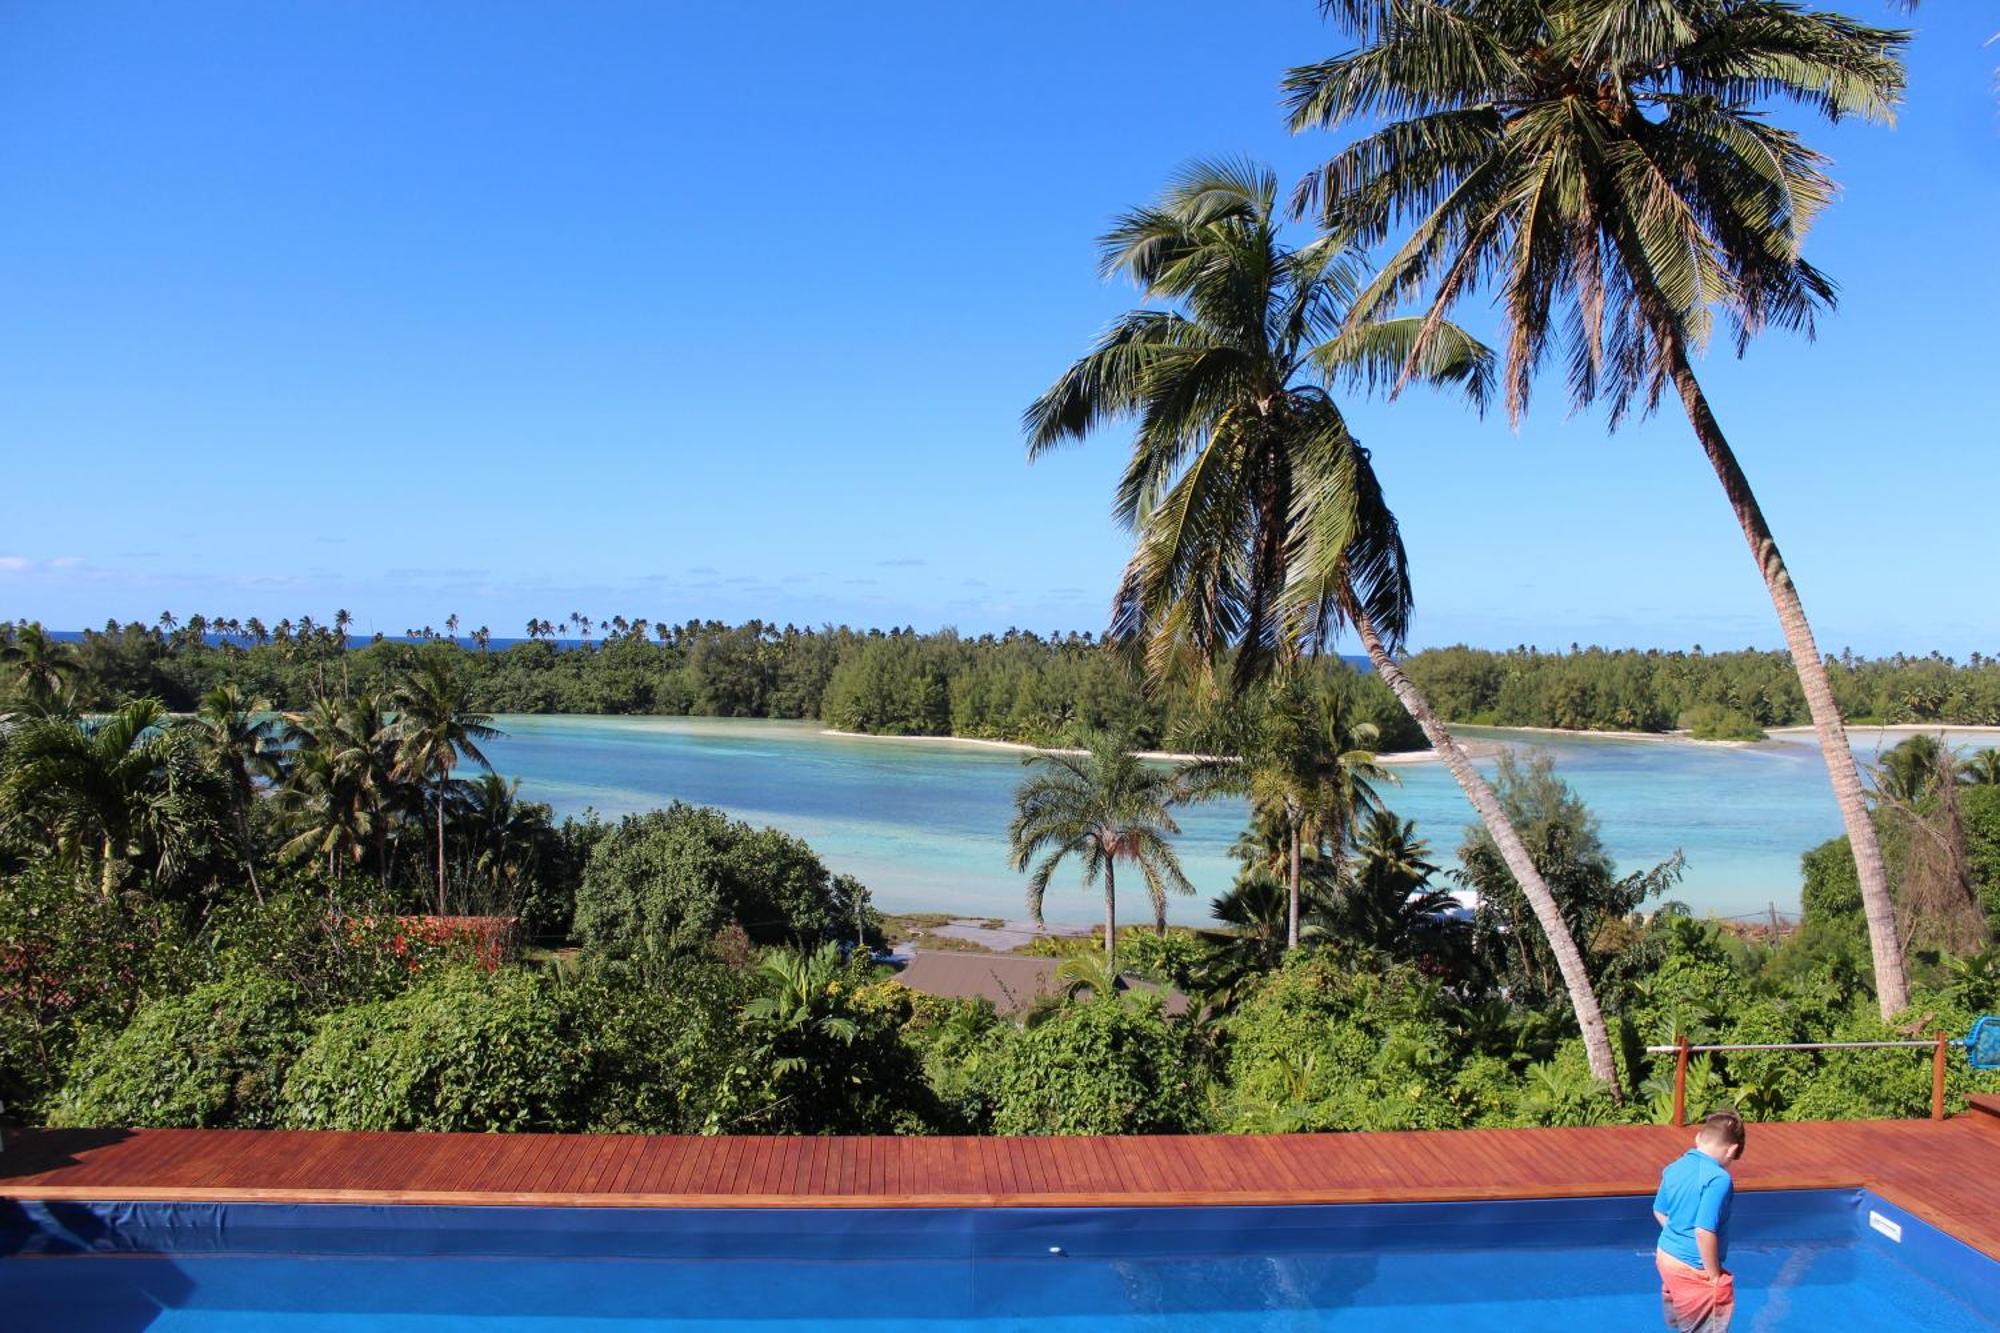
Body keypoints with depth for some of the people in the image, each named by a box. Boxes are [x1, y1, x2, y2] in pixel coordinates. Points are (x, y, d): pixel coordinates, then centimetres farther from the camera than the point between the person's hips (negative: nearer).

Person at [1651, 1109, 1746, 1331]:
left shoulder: (1674, 1168, 2)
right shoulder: (1718, 1179, -23)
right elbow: (1704, 1232, -27)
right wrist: (1715, 1275, -16)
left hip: (1666, 1256, 7)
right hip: (1693, 1270, -7)